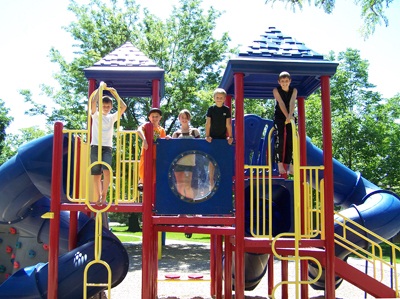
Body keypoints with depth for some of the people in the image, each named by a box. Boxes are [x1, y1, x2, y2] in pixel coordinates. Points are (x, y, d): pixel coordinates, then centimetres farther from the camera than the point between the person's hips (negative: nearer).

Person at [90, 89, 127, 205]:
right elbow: (93, 102, -10)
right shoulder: (95, 115, 8)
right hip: (95, 146, -1)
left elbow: (123, 107, 2)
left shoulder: (112, 117, 14)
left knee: (107, 171, -19)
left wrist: (115, 93, 3)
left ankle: (104, 196, -10)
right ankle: (97, 198, 7)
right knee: (96, 174, 0)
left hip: (107, 147, 1)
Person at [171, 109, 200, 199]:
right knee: (179, 185, 4)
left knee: (187, 185, -9)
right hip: (178, 161, 2)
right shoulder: (176, 133, 13)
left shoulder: (194, 131, 8)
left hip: (189, 162, -2)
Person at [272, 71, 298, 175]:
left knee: (290, 140, -3)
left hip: (290, 117, 2)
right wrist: (287, 116, -33)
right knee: (280, 138, -16)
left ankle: (290, 165, -1)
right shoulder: (276, 90, -10)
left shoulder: (294, 90, -5)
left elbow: (292, 103, -21)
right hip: (279, 117, -2)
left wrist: (290, 115, -37)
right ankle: (280, 163, -14)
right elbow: (281, 103, -22)